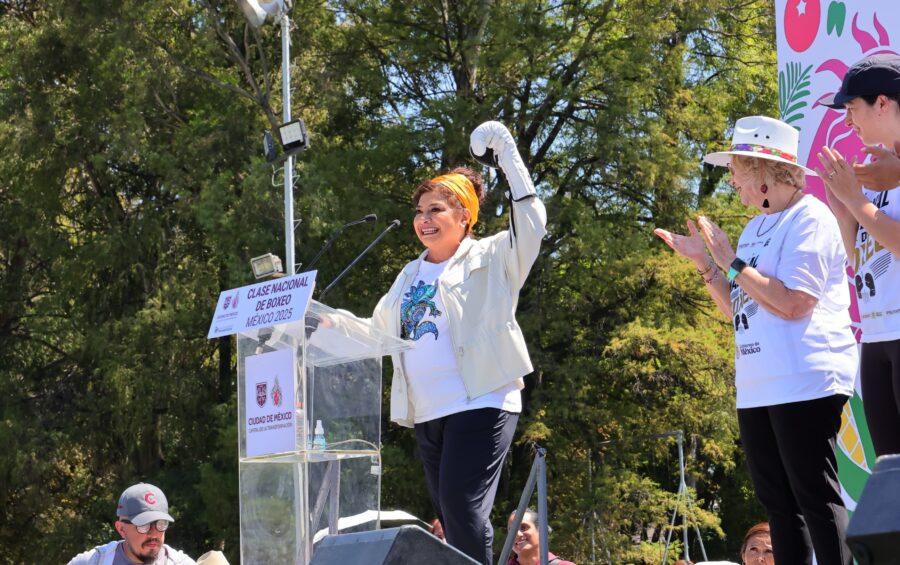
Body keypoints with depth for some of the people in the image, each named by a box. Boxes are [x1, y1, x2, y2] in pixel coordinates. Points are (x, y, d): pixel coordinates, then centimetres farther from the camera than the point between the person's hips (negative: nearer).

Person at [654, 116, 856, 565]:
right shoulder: (755, 228, 18)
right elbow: (736, 310, 21)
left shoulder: (809, 220, -9)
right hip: (757, 389, 9)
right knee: (778, 503, 9)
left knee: (816, 498, -9)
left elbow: (792, 304, -20)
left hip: (805, 384, -9)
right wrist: (704, 263, 8)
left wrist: (731, 262, -13)